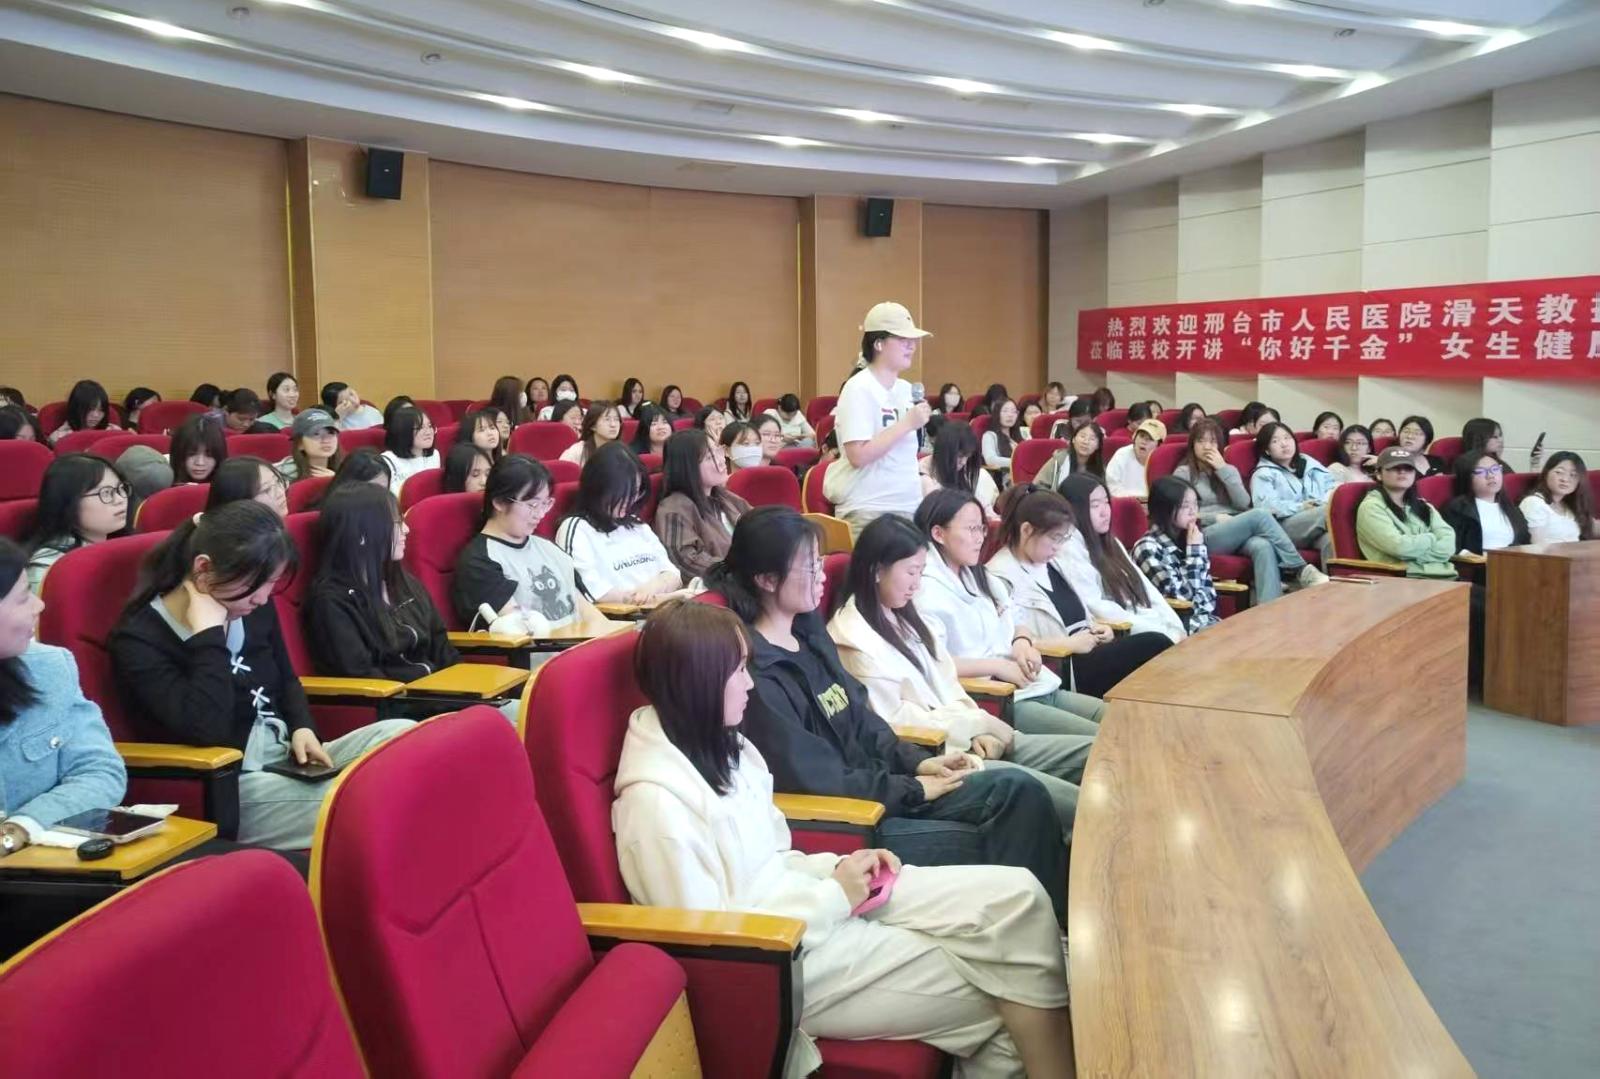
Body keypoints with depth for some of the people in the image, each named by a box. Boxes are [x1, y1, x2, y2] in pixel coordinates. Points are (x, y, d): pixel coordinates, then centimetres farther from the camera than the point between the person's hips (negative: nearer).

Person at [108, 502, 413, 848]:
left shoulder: (254, 607, 4)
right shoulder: (139, 641, -14)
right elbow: (206, 728, -28)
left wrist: (303, 729, 2)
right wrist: (209, 633, -22)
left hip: (286, 758, 7)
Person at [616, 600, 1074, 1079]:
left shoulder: (721, 745, 5)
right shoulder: (656, 800, -23)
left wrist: (837, 868, -3)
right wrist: (833, 896, -16)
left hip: (802, 901, 8)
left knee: (1017, 897, -8)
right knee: (1004, 985, -8)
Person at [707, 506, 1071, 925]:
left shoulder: (809, 631, 7)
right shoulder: (756, 673, -21)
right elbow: (813, 778, -21)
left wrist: (916, 762, 1)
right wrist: (914, 789, -12)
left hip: (874, 783, 9)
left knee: (1019, 790, -6)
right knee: (994, 847, -15)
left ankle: (1056, 925, 1)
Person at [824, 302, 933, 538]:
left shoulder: (905, 389, 11)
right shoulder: (859, 389, -11)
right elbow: (858, 456, -20)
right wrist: (907, 424, -18)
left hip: (908, 505, 7)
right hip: (867, 510, -7)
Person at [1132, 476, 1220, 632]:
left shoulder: (1188, 539, 9)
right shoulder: (1148, 548, -13)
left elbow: (1207, 590, 11)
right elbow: (1184, 596, -17)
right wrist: (1194, 550, -13)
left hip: (1204, 619, 7)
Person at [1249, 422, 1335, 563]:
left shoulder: (1309, 463, 31)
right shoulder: (1264, 474, 12)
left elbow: (1332, 485, 22)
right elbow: (1265, 506, -5)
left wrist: (1327, 500, -3)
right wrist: (1300, 507, -14)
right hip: (1285, 526, -4)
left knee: (1330, 539, -37)